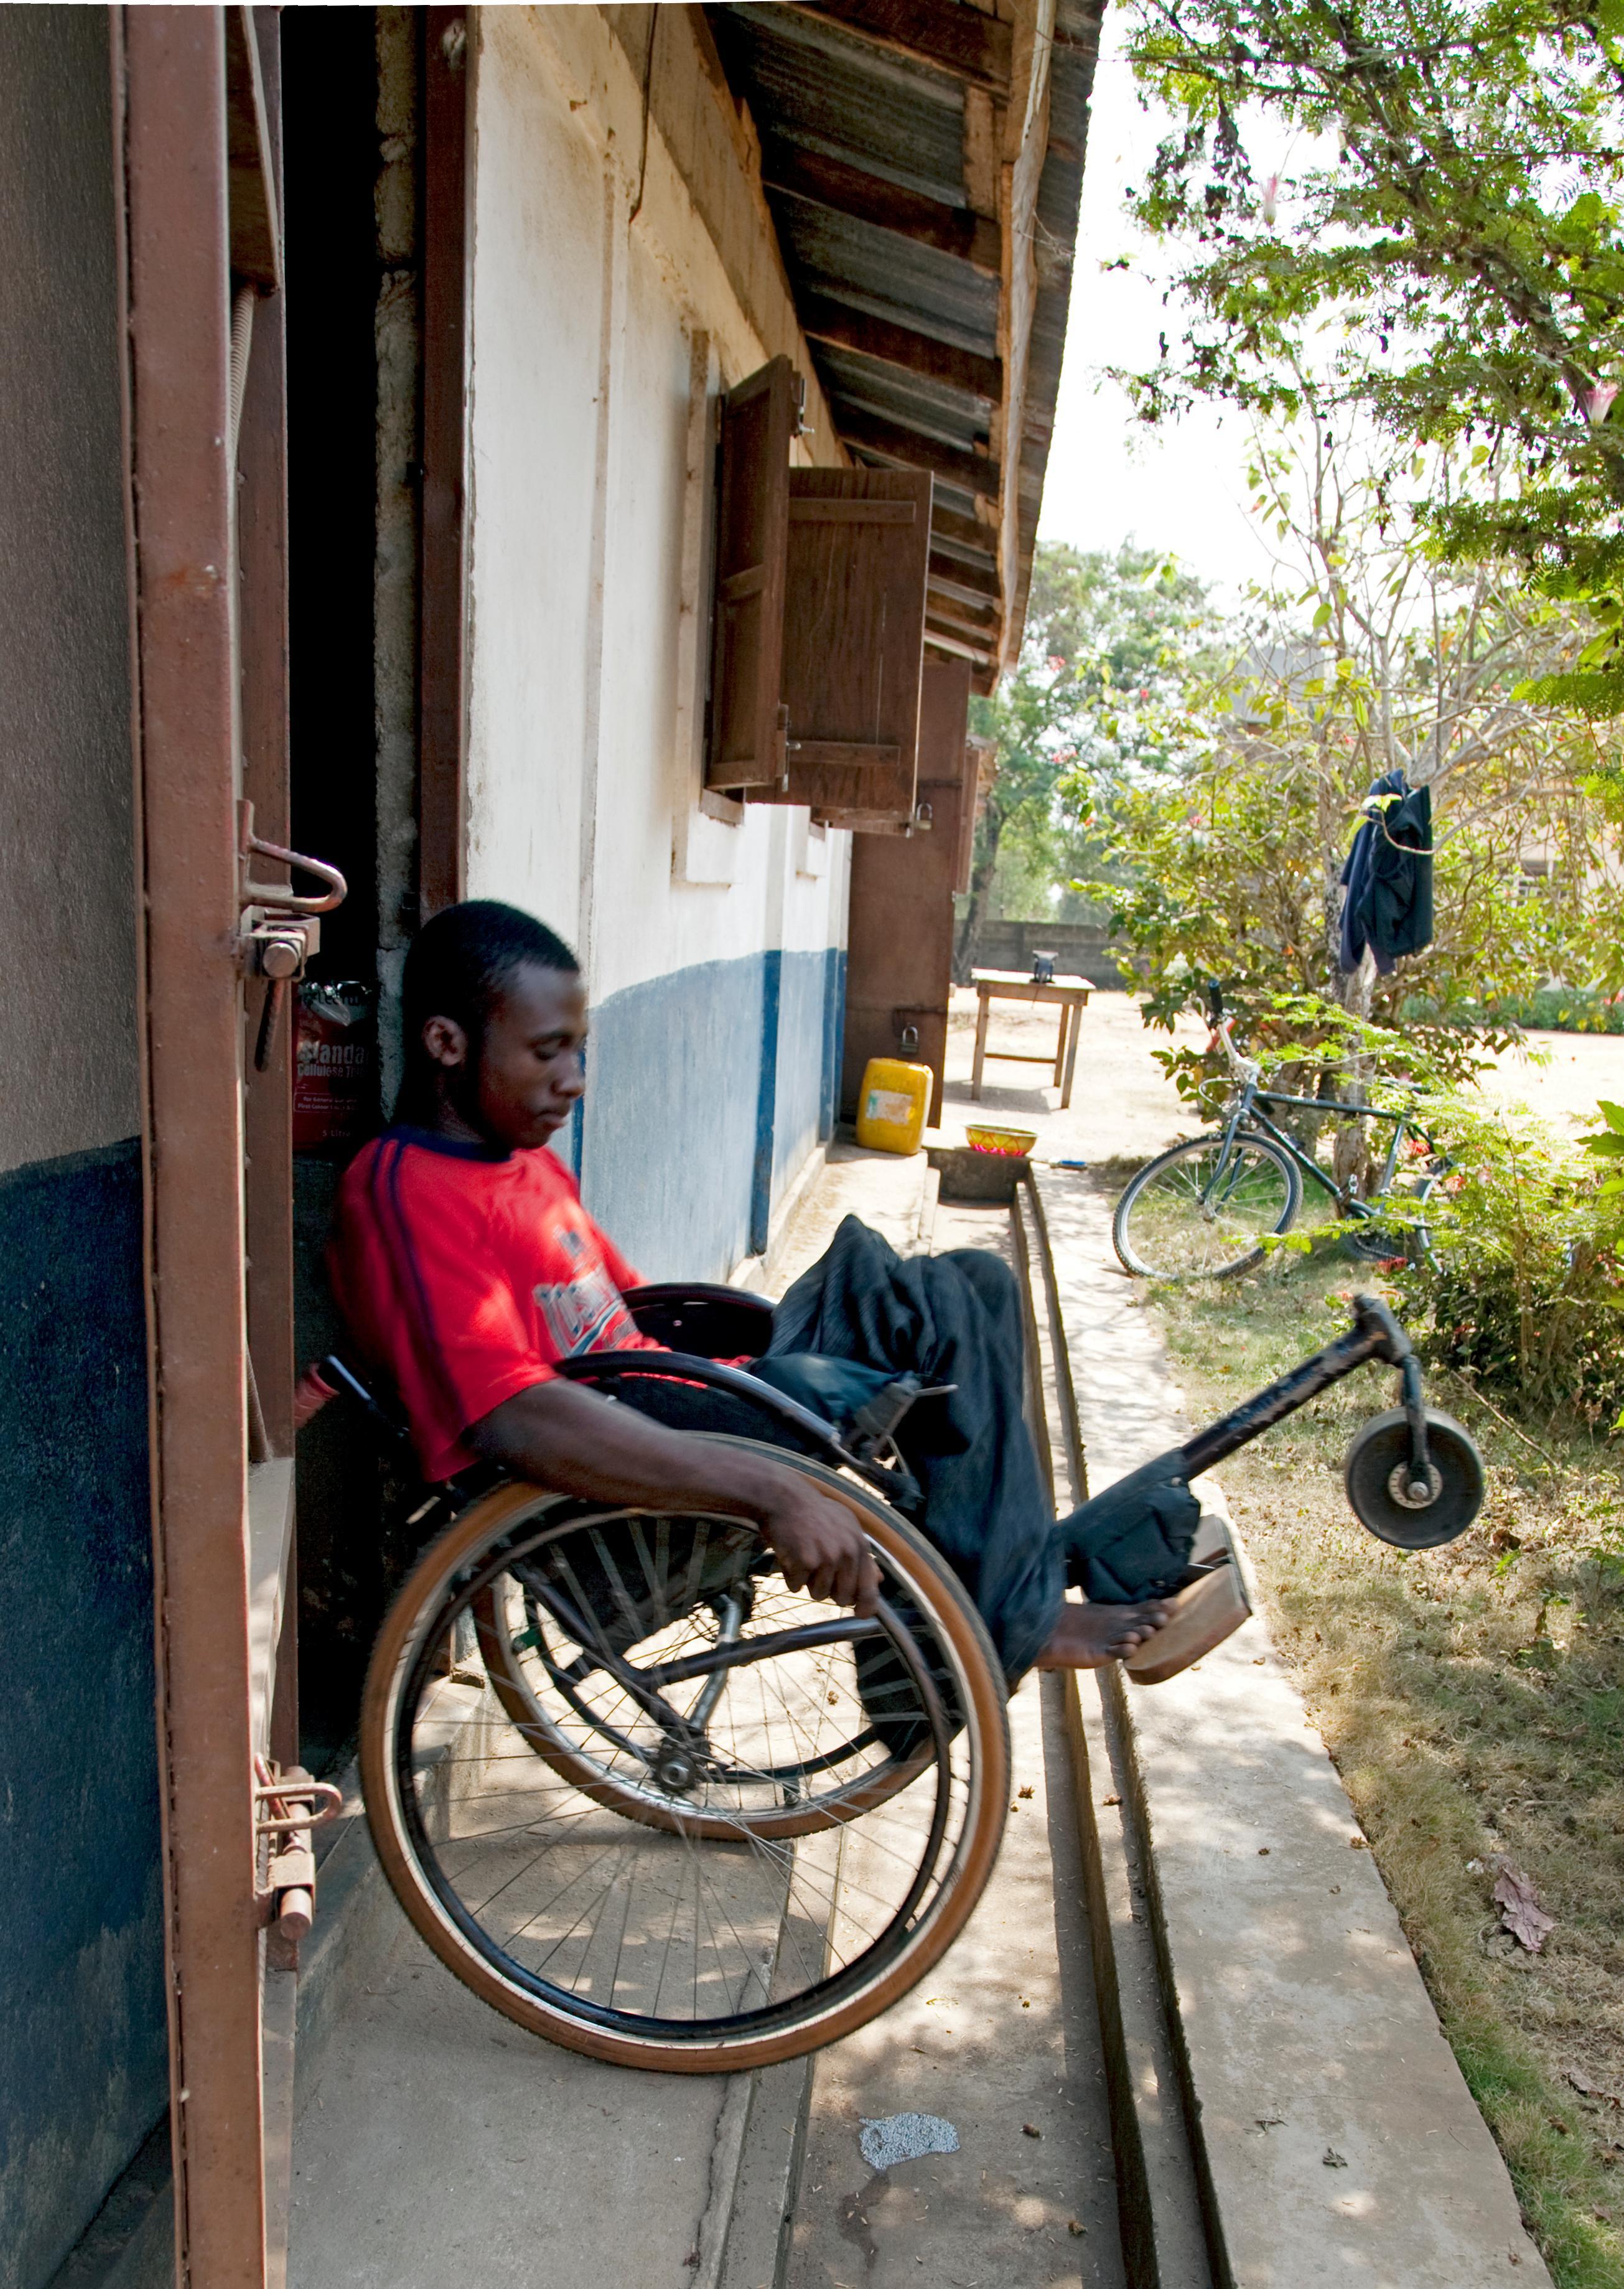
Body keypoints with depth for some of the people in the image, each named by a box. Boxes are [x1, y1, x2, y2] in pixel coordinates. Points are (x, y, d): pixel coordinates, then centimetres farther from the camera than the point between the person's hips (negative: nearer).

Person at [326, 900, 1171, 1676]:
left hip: (678, 1427, 9)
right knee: (939, 1311, -14)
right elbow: (514, 1418, -30)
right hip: (622, 1511, -9)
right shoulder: (403, 1192, -16)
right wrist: (770, 1490, -36)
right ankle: (1013, 1624, -1)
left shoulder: (524, 1160, 15)